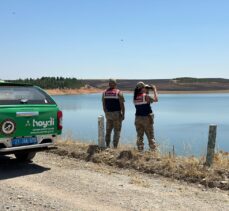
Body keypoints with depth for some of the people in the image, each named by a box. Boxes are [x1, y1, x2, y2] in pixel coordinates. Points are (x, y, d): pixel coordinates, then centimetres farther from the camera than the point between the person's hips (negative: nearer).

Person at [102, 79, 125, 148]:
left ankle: (107, 145, 18)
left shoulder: (105, 92, 5)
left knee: (108, 130, 15)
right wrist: (123, 114, -4)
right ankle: (115, 147, 2)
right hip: (117, 113, -4)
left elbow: (103, 104, 7)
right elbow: (122, 104, -11)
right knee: (117, 131, 3)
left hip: (108, 113, 4)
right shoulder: (118, 92, -8)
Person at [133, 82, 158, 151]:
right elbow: (156, 99, -6)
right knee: (150, 136, 6)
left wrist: (146, 92, 18)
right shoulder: (146, 96, -15)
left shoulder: (135, 97, 2)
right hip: (147, 118, -5)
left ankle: (140, 150, 12)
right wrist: (154, 90, 4)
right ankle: (153, 150, 9)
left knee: (139, 136, 11)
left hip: (138, 118, 5)